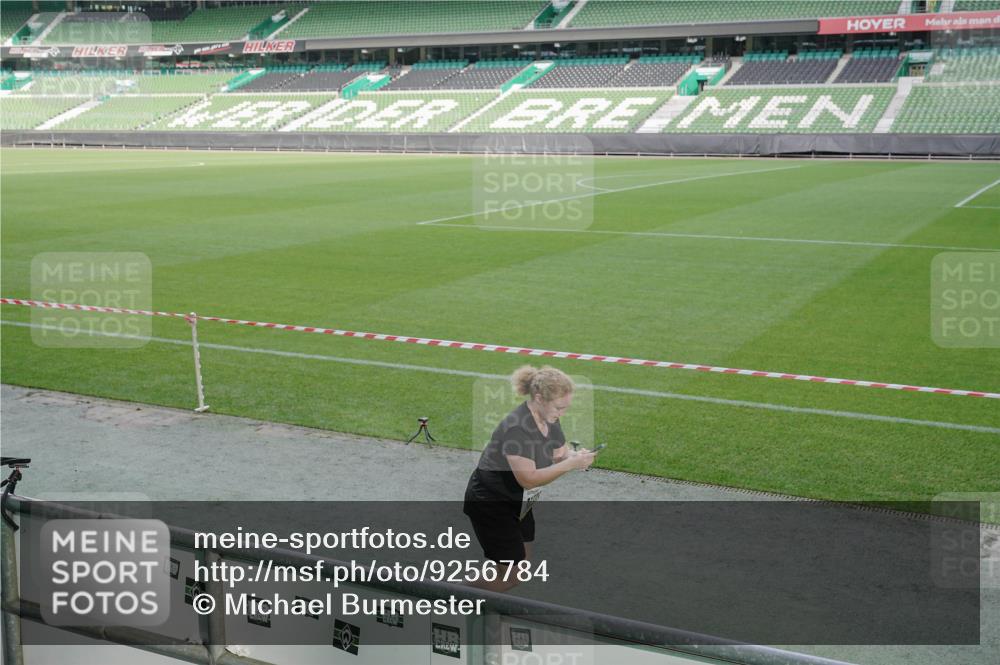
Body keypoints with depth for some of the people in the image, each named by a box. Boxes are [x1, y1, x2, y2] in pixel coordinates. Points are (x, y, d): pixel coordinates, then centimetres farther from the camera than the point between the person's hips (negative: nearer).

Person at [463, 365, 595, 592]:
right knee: (510, 578, -3)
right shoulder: (517, 427, -31)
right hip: (490, 502, -9)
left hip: (518, 502, 9)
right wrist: (570, 464, -34)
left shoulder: (548, 419, -5)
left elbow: (560, 454, 5)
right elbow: (529, 478, -32)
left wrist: (577, 456, -18)